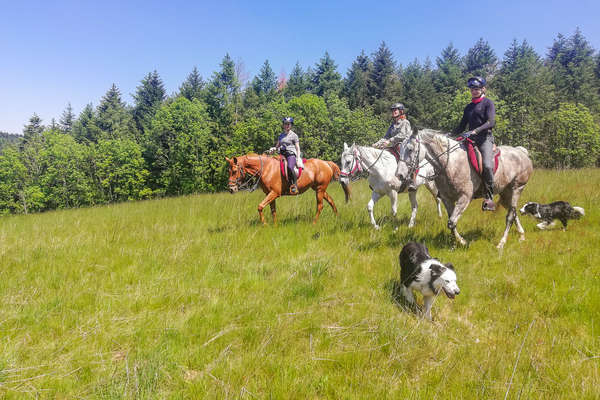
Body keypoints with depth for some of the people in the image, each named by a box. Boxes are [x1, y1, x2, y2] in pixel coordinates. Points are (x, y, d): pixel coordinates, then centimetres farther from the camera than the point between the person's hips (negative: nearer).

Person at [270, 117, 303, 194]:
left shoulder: (294, 135, 4)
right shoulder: (281, 135, 20)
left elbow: (298, 148, 2)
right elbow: (278, 146, 26)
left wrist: (298, 159, -9)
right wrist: (274, 149, 3)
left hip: (291, 154, -6)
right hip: (282, 155, 7)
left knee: (290, 167, -36)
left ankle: (294, 185, -25)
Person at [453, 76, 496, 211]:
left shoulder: (488, 103, 2)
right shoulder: (468, 107, 20)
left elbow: (491, 122, -13)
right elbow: (462, 126, 23)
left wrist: (475, 131, -27)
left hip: (485, 138, -7)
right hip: (470, 139, 7)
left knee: (487, 165, -29)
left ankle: (489, 197, -19)